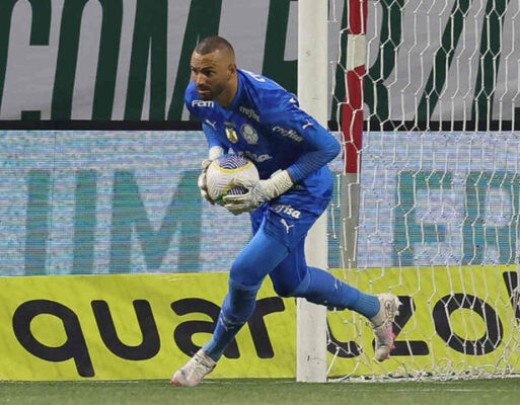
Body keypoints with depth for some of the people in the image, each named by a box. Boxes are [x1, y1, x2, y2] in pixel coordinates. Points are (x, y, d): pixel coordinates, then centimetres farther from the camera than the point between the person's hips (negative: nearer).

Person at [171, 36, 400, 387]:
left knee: (244, 274, -15)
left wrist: (271, 187, -35)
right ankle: (377, 309, 46)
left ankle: (209, 357, 12)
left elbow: (328, 147, -32)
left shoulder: (268, 101, -37)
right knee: (290, 282, 22)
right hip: (265, 186, 8)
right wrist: (214, 158, -10)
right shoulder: (197, 95, -16)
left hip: (304, 190, -8)